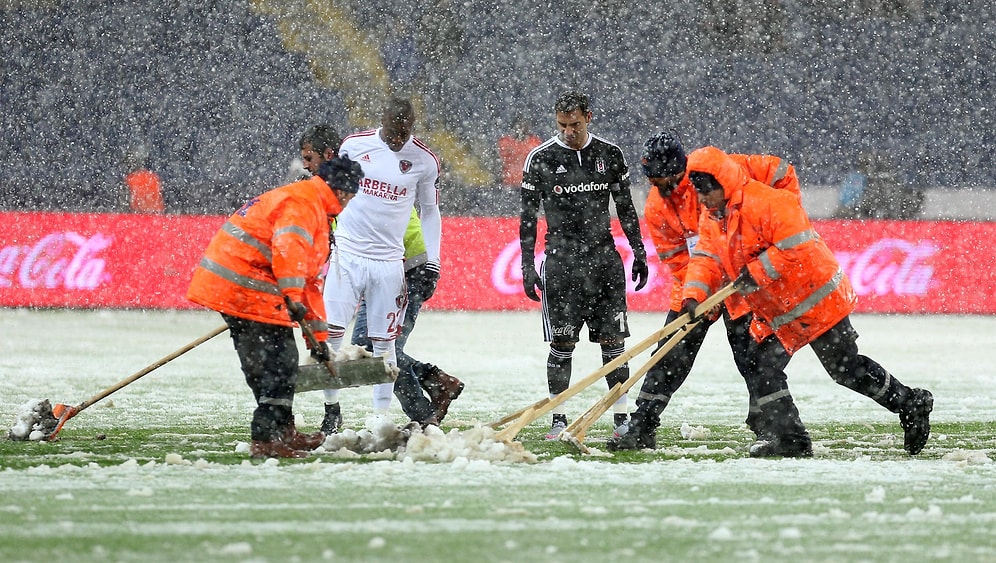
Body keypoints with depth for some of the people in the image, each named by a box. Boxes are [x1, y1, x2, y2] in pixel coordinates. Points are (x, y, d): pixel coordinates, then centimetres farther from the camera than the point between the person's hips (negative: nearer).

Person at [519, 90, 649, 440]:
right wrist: (527, 266, -4)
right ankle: (559, 420, 3)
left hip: (604, 258, 2)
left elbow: (625, 208, 14)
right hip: (562, 261, -2)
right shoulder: (541, 159, -2)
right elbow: (528, 216, 1)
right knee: (562, 343, -4)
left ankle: (621, 417, 5)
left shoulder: (609, 155, 6)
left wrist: (639, 252, 11)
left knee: (613, 340, 0)